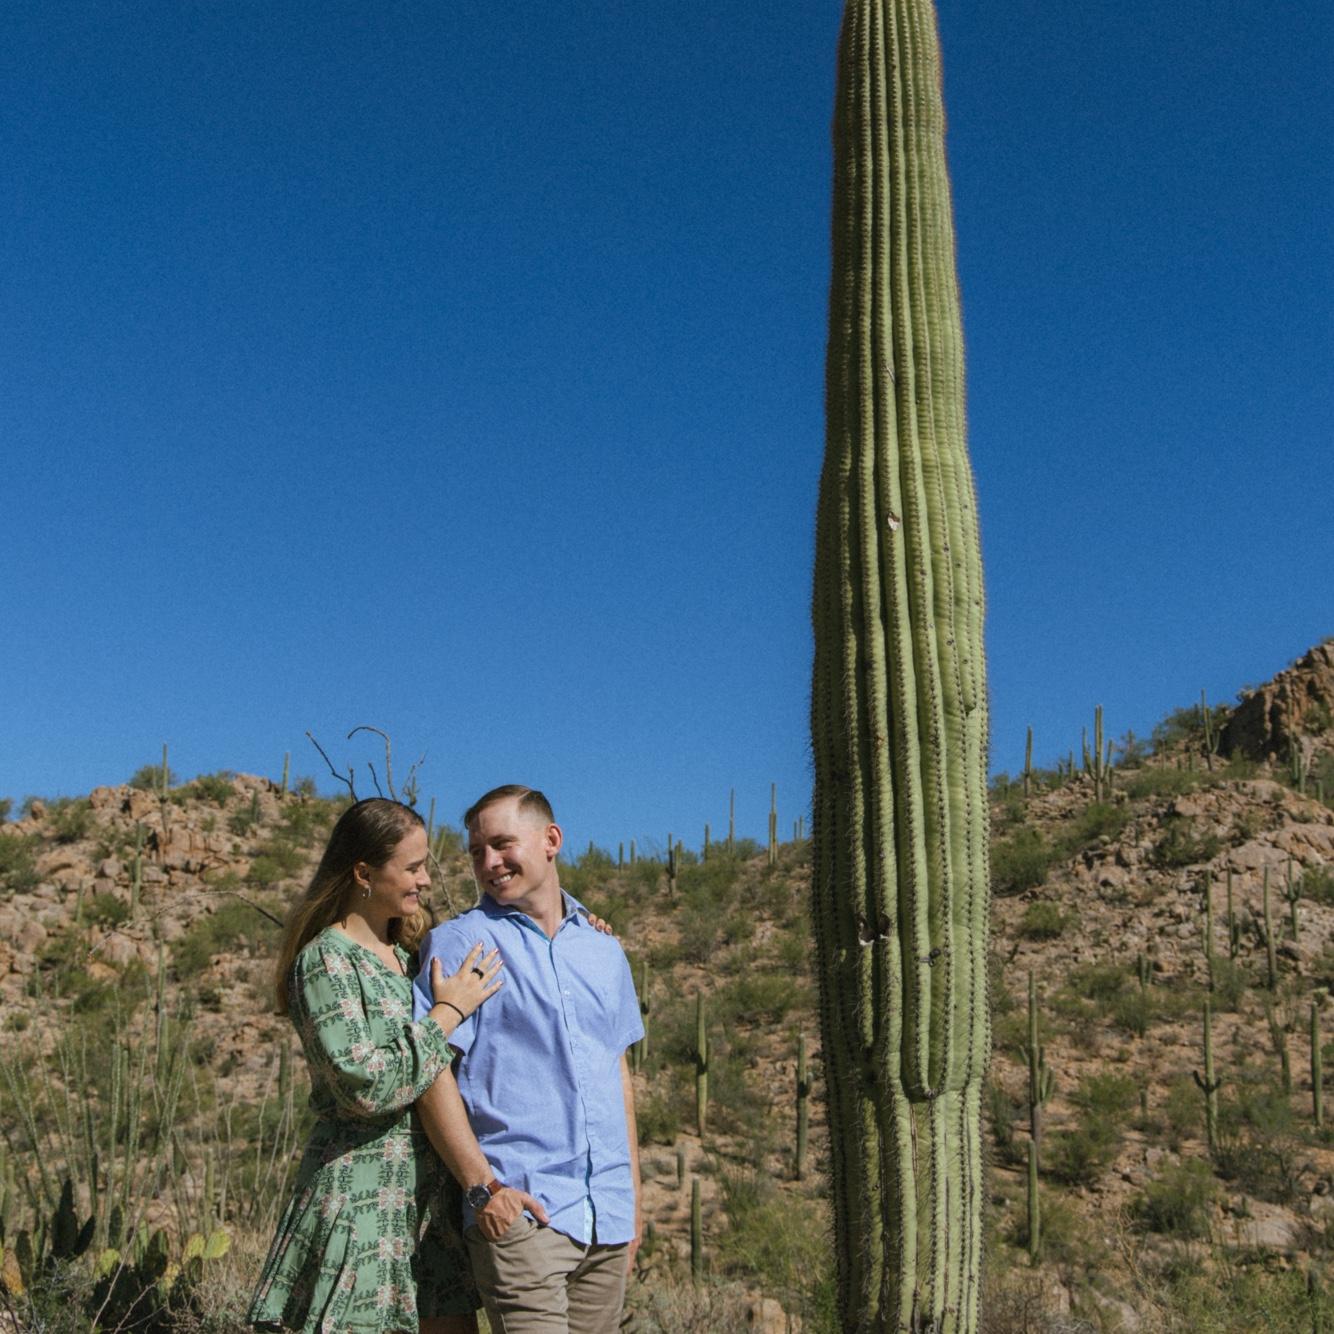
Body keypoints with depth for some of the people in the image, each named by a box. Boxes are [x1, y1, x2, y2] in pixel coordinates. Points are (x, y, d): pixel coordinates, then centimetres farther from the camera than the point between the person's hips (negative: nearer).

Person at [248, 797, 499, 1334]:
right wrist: (448, 1013, -12)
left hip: (428, 1190, 8)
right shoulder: (325, 960, -10)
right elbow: (365, 1085, -20)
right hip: (360, 1201, -8)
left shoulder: (406, 955, 13)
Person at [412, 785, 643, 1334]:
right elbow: (429, 1070, -7)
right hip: (520, 1212, -5)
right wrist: (482, 1187, -15)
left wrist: (633, 1196, 16)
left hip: (607, 1216, 5)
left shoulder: (604, 951, 15)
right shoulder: (459, 943, 0)